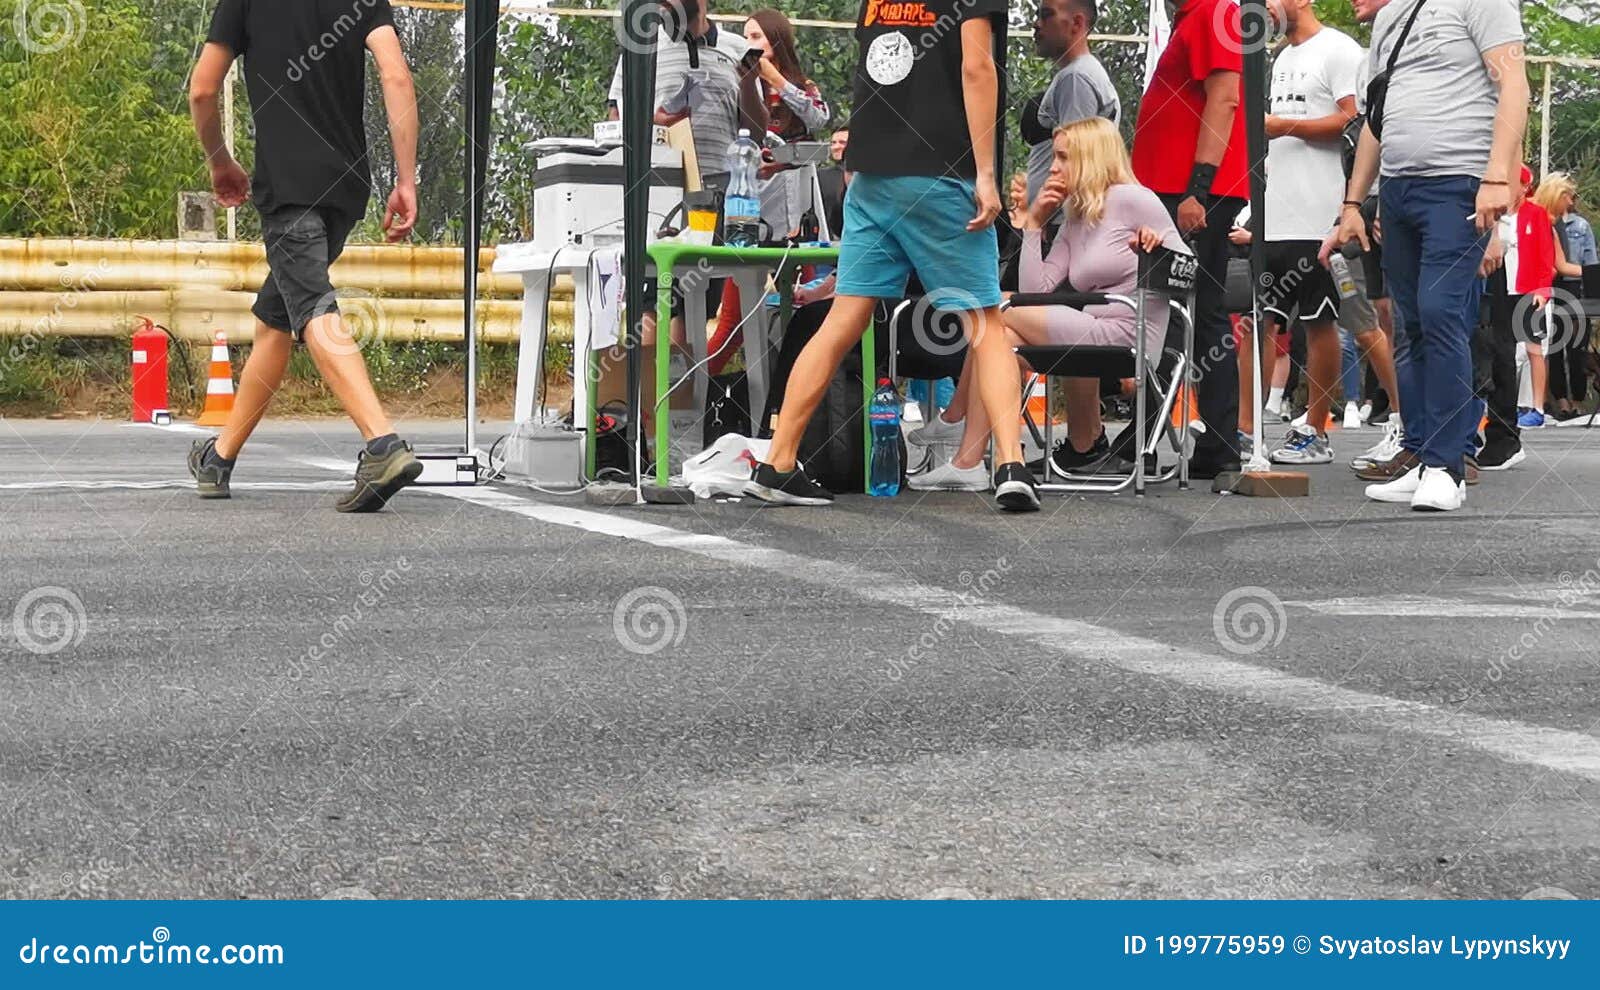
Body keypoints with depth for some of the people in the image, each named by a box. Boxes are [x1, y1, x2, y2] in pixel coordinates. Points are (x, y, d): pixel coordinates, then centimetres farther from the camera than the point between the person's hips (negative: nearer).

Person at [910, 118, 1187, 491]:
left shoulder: (1132, 200, -1)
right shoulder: (1074, 220, 21)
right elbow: (1035, 292, 7)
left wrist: (1157, 245, -19)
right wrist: (1032, 223, 7)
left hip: (1128, 338, -8)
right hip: (1096, 340, 8)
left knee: (1001, 309, -12)